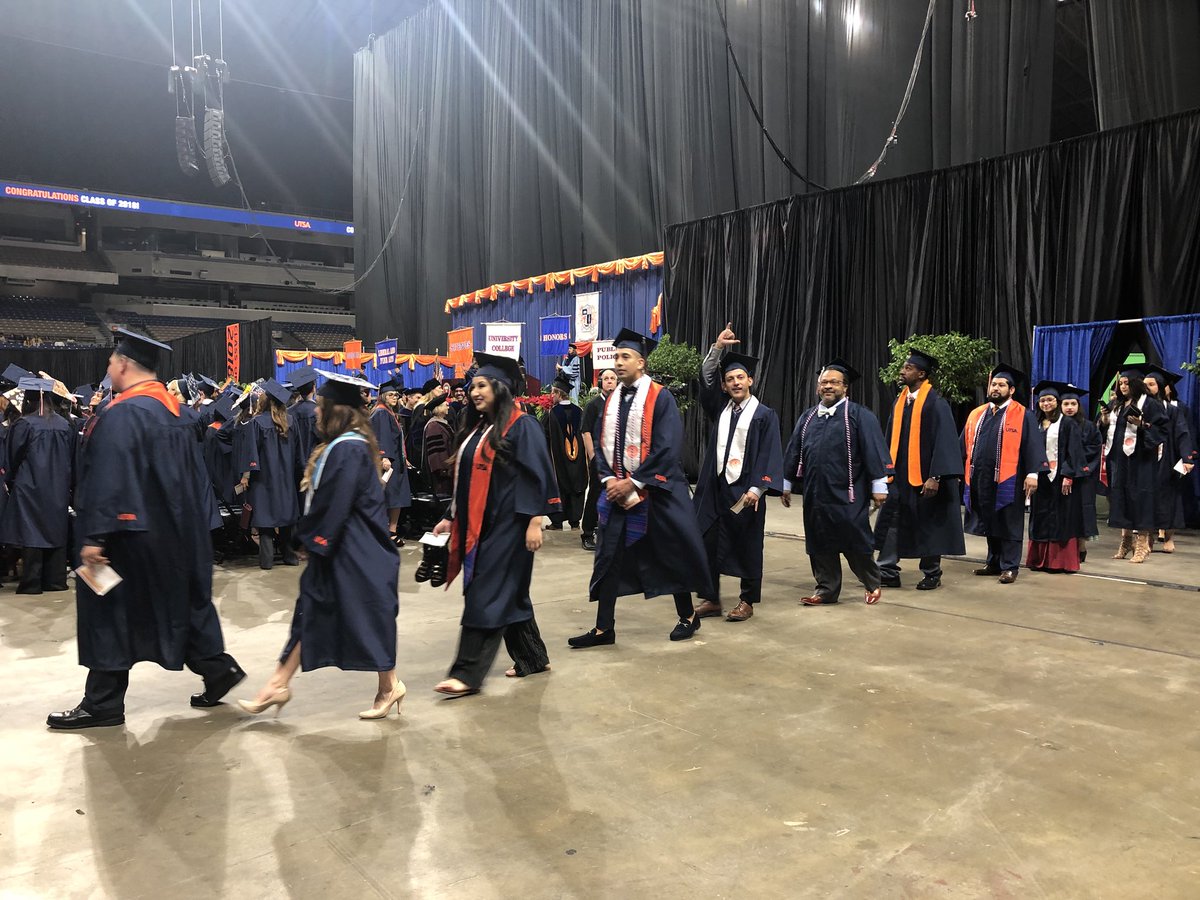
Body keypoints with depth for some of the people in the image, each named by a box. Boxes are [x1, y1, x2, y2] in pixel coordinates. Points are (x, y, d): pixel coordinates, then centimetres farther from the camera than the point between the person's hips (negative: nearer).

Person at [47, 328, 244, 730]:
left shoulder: (121, 414, -18)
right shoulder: (174, 410, 8)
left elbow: (108, 480, -23)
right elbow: (193, 473, 13)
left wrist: (95, 536, -22)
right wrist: (192, 525, 19)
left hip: (131, 532, -8)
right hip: (176, 530, 8)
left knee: (110, 612, 3)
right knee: (183, 601, 17)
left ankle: (103, 704, 12)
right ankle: (216, 667, 16)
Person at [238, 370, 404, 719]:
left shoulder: (347, 449, -21)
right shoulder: (344, 445, 11)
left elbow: (334, 506, -22)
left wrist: (314, 540, -11)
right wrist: (313, 538, 15)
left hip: (352, 553, -10)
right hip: (338, 548, 10)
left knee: (366, 619, 2)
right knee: (311, 614, 13)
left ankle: (389, 686, 17)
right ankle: (278, 685, 21)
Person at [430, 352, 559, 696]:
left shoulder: (521, 426, -10)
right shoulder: (476, 429, 14)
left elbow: (538, 476, -14)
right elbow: (465, 479, 20)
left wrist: (535, 521, -20)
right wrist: (451, 518, 16)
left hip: (508, 525, -8)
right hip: (479, 526, 8)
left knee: (487, 595, -7)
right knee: (509, 594, 14)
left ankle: (468, 673, -3)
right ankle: (533, 658, 26)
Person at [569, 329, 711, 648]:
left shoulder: (660, 398, -9)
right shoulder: (611, 400, 9)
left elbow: (667, 448, -16)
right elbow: (599, 442, 9)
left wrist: (632, 482, -17)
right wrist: (608, 479, -8)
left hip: (655, 490, -5)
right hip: (618, 490, 5)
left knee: (670, 553, 7)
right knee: (609, 556, 3)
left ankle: (688, 616, 26)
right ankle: (604, 628, 11)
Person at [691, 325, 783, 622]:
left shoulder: (764, 414, -2)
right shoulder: (720, 408, 12)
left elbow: (769, 454, -8)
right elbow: (706, 379, 4)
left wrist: (757, 488, -18)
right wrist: (717, 348, -8)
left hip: (744, 491, -4)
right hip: (715, 488, 5)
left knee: (747, 548, 4)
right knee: (708, 544, 4)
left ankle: (747, 601, 17)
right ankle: (711, 599, 15)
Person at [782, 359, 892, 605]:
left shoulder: (859, 415, -3)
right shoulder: (807, 418, 13)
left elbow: (874, 451, -8)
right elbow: (793, 452, 17)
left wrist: (878, 486, -12)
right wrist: (787, 484, 16)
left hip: (847, 494, -5)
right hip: (815, 493, 5)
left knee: (856, 542, 2)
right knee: (820, 543, 8)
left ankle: (873, 584, 24)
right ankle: (827, 589, 19)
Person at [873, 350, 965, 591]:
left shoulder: (936, 403, -11)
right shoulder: (900, 401, 10)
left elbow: (943, 441, -16)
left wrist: (935, 477, -21)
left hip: (924, 477, -6)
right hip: (899, 476, 6)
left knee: (928, 526, 5)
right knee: (891, 523, 2)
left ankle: (932, 575, 19)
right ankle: (888, 572, 7)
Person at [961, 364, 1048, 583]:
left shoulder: (1022, 415, -2)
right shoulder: (977, 414, 12)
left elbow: (1033, 445, -7)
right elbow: (965, 444, 15)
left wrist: (1032, 473, -16)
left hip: (1007, 480, -5)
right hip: (981, 479, 5)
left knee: (1009, 524, 1)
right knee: (989, 522, 14)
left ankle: (1010, 567, 7)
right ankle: (994, 562, 24)